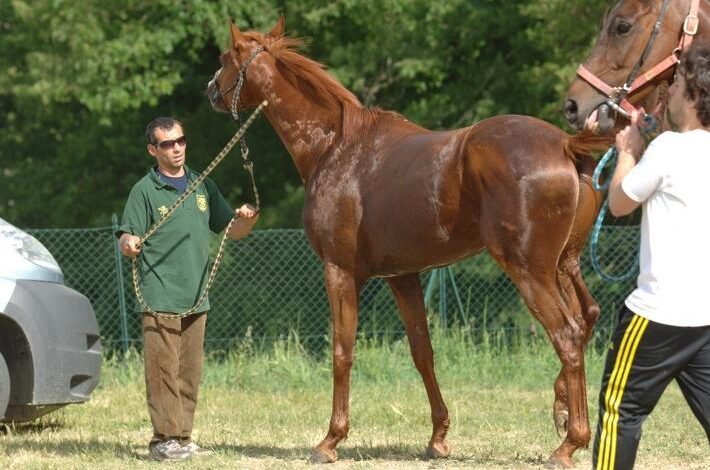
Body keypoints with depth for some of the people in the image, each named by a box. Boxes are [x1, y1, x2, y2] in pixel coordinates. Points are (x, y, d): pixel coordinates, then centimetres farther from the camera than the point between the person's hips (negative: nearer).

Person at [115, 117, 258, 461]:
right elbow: (127, 240, -6)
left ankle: (183, 438, 14)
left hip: (196, 299, 5)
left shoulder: (203, 186, 13)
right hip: (160, 299, -5)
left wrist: (245, 219, -4)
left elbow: (230, 230, 18)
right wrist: (129, 245, -30)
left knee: (190, 373, 8)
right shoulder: (145, 190, -1)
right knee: (163, 369, -9)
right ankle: (164, 439, -8)